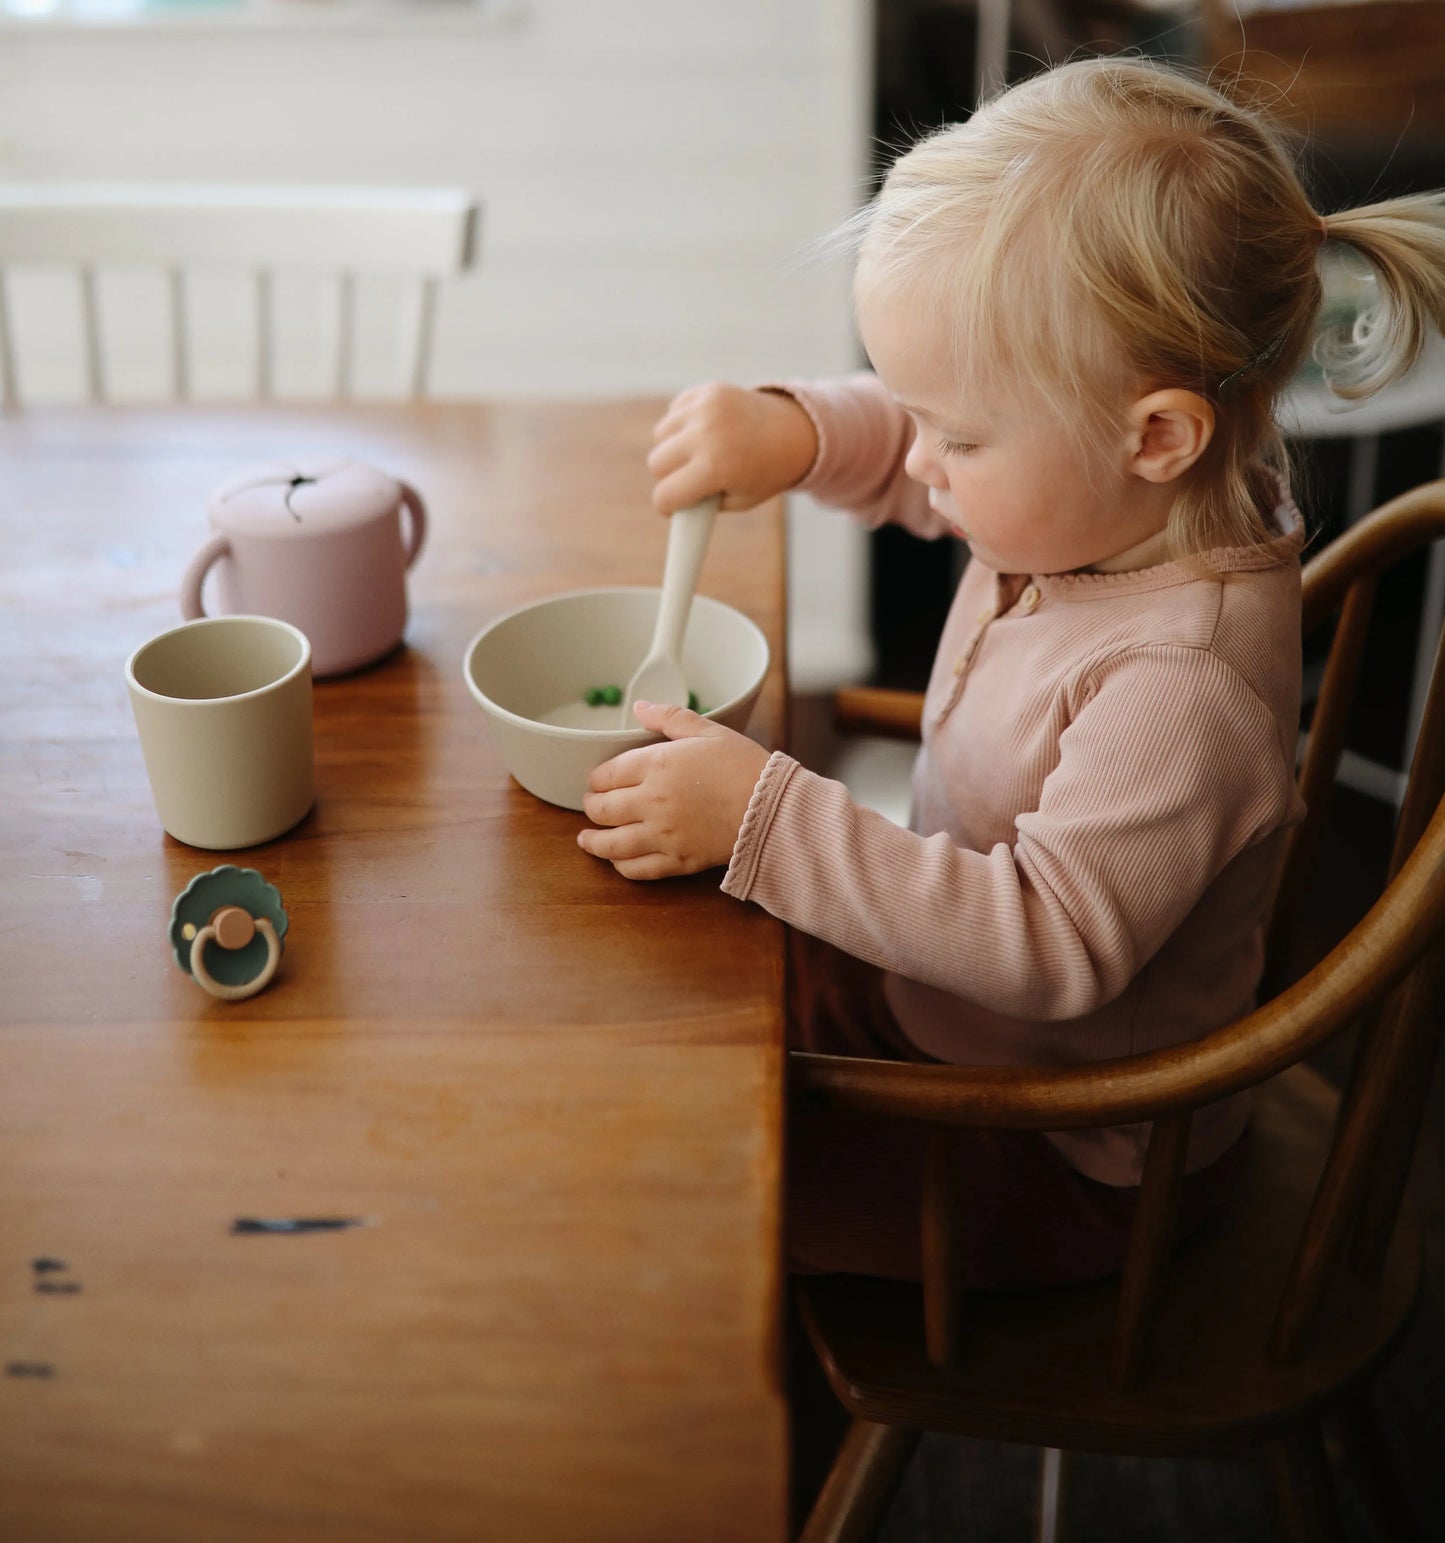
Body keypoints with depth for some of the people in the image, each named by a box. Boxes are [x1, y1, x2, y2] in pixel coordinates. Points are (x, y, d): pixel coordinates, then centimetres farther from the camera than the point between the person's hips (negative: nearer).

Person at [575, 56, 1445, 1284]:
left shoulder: (1184, 685, -36)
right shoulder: (1094, 498, -10)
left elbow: (1051, 942, -35)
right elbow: (907, 457, 9)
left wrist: (770, 819, -36)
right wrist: (794, 431, -13)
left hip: (1062, 1162, -8)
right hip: (936, 990, 9)